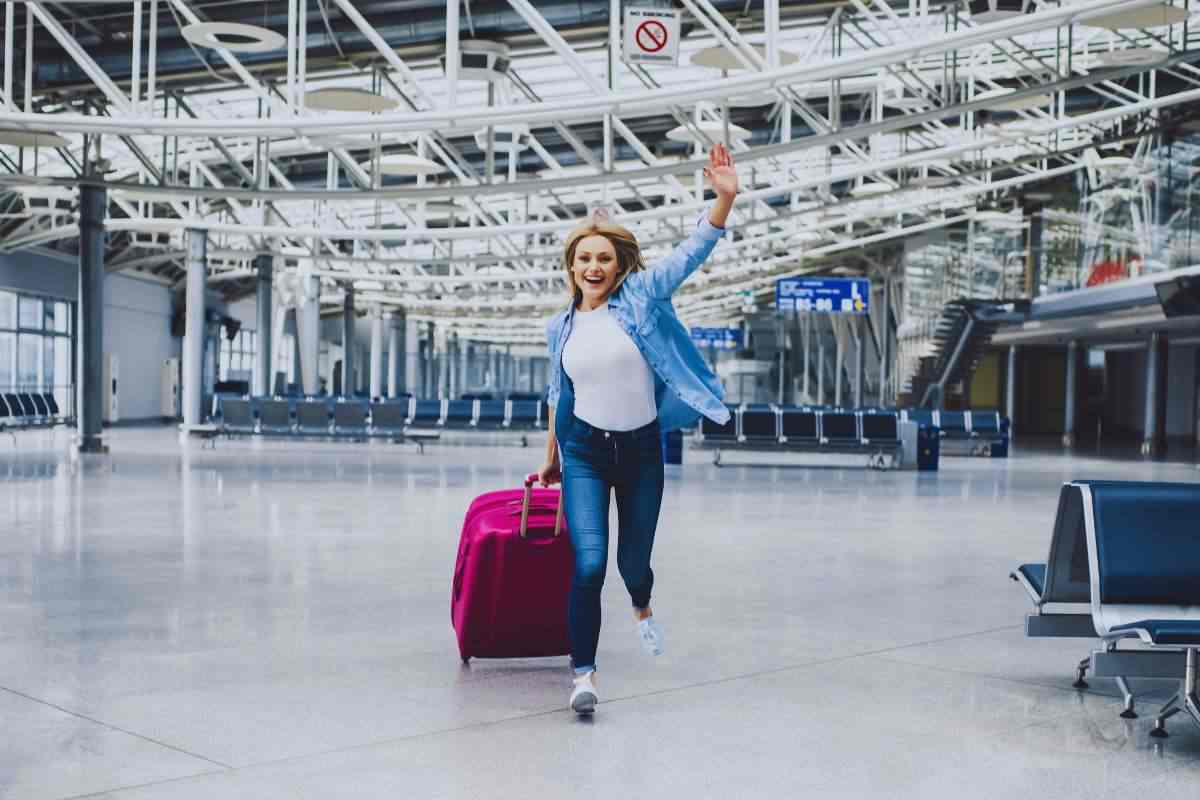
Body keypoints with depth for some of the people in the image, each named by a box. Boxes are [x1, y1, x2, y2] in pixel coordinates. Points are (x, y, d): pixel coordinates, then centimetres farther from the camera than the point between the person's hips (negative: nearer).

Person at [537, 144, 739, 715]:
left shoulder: (641, 295, -5)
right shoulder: (561, 327, 4)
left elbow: (695, 251, -15)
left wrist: (725, 198, -30)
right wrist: (552, 457, 24)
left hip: (641, 450, 0)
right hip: (584, 452, 1)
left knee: (634, 561, 12)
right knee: (590, 564, -15)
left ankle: (642, 607, 51)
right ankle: (583, 674, -3)